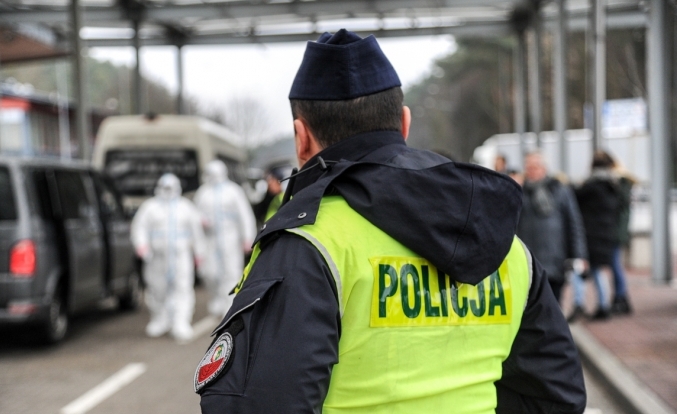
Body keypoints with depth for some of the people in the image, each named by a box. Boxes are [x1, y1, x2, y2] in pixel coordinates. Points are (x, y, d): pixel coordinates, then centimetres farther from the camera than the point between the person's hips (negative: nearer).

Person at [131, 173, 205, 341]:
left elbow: (196, 229, 20)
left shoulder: (186, 207, 17)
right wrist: (141, 244, -16)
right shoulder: (149, 207, 12)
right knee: (157, 289, 2)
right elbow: (139, 227, 2)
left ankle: (181, 324, -13)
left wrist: (198, 252, 16)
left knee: (182, 288, -11)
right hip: (156, 256, 0)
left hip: (181, 256, 0)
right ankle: (160, 321, 20)